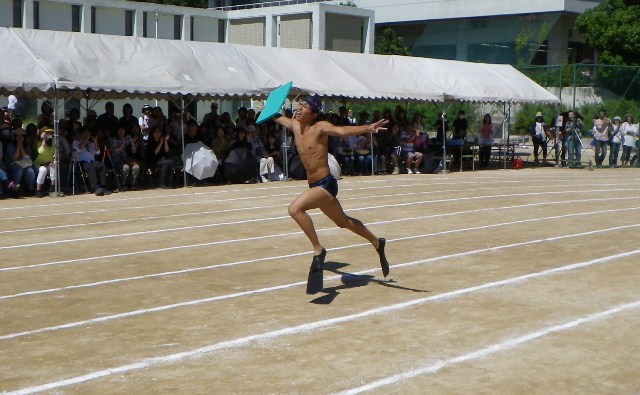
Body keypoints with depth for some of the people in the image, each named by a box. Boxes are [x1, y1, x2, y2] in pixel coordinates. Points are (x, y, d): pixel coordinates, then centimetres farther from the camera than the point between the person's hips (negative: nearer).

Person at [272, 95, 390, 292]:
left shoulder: (320, 127, -16)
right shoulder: (295, 125, 4)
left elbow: (343, 130, -33)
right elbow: (280, 119, 26)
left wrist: (367, 128, -48)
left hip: (326, 185, -9)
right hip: (315, 185, 9)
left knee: (295, 209, -29)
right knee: (343, 221, 25)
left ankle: (318, 250, -17)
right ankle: (377, 243, 45)